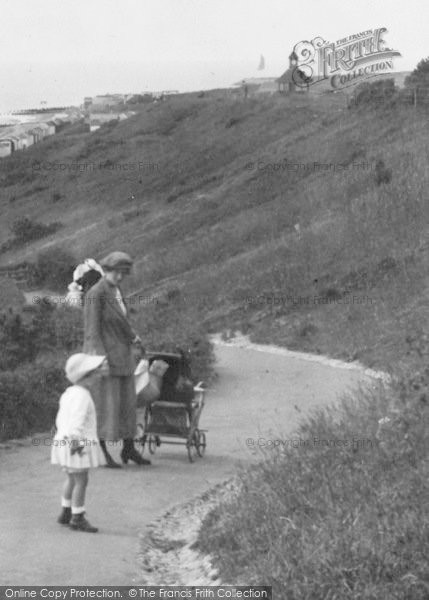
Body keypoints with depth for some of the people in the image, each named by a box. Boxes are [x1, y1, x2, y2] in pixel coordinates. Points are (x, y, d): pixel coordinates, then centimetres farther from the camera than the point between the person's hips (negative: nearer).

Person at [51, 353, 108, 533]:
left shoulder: (68, 393, 13)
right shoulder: (81, 395, -18)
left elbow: (61, 419, 20)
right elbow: (77, 421, -26)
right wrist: (75, 442, -27)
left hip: (64, 441, 10)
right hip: (78, 445, -10)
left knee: (72, 479, 20)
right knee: (81, 481, -4)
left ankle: (66, 513, 27)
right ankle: (77, 519, -1)